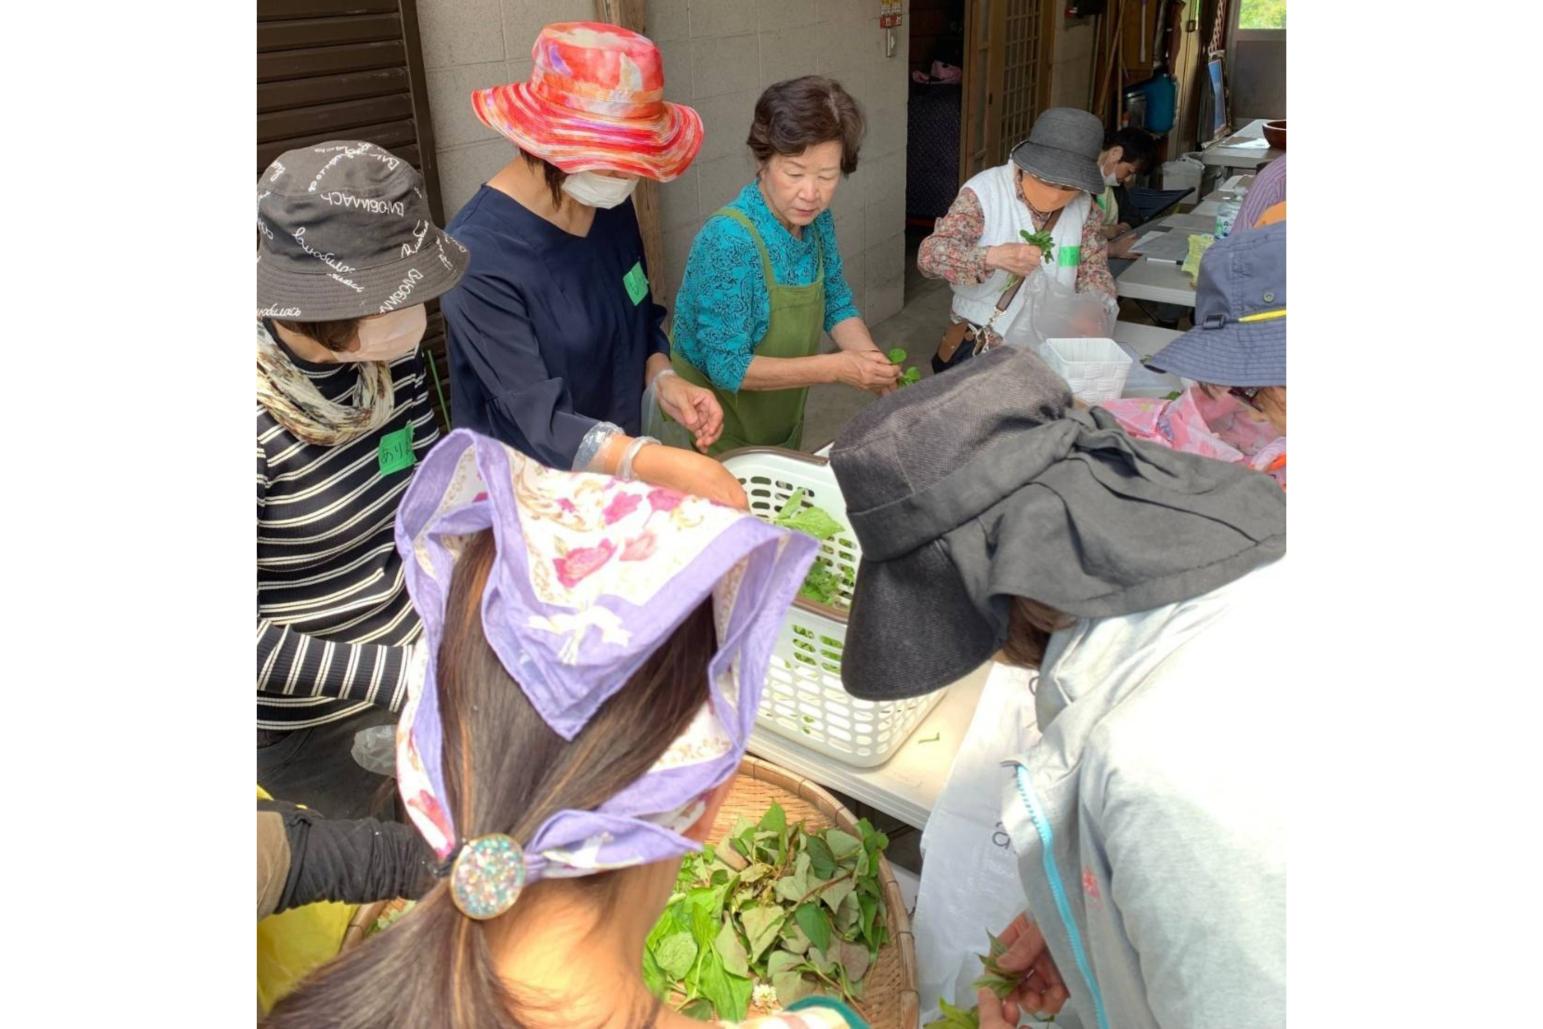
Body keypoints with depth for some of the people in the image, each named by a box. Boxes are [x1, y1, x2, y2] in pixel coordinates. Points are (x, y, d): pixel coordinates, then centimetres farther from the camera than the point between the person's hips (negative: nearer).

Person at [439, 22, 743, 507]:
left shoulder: (610, 206, -6)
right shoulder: (480, 254, -26)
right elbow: (541, 424, -30)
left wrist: (663, 379, -12)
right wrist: (674, 468, -41)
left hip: (619, 476, 6)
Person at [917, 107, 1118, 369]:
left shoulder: (1082, 206, 4)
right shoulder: (983, 193, -10)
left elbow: (1094, 270, 7)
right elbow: (929, 255, -18)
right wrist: (992, 257, -35)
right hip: (979, 347, -5)